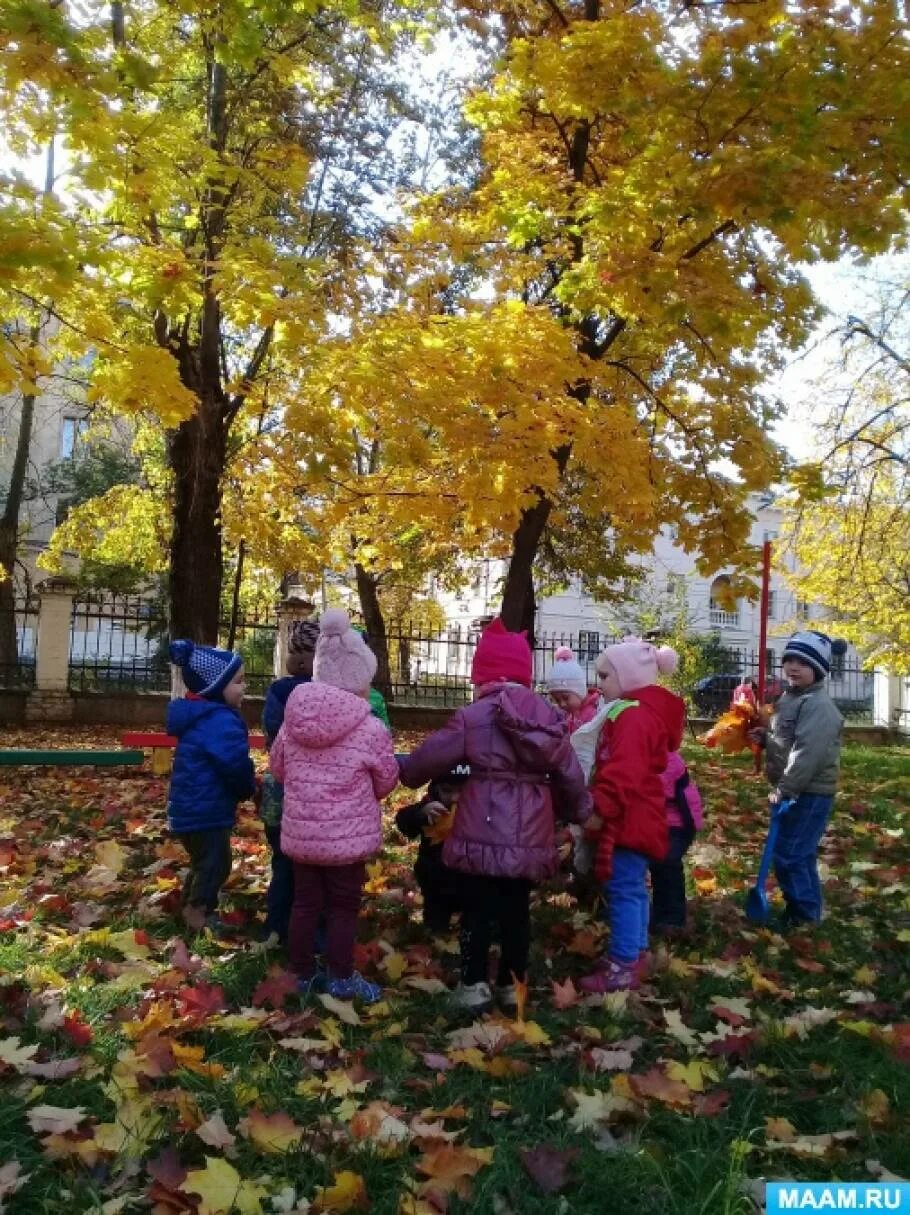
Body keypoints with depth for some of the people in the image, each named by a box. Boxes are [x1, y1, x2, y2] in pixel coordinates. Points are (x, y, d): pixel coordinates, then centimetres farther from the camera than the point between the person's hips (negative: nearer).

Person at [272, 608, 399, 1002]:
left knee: (304, 902, 16)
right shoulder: (370, 728, -16)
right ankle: (342, 979, 21)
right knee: (343, 906, 10)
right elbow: (387, 781, -3)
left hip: (300, 831, 5)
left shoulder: (292, 719, -2)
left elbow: (278, 768, 11)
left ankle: (304, 975, 28)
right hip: (348, 835, -4)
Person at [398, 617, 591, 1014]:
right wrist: (579, 811, 31)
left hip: (483, 834, -4)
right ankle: (513, 984, 27)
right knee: (517, 910, 18)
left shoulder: (473, 716, -11)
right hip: (529, 836, 5)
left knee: (477, 911, 10)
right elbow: (570, 775, 12)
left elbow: (426, 760, -2)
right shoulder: (550, 717, 4)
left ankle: (474, 986, 17)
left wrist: (401, 768, 21)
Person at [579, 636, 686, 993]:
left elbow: (624, 771, -29)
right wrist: (604, 808, 21)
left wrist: (600, 808, -30)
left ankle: (624, 966, -3)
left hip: (629, 818, -11)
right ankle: (634, 952, 28)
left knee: (624, 889, -7)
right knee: (632, 887, 17)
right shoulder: (635, 711, 17)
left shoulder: (633, 715, -19)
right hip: (635, 817, 11)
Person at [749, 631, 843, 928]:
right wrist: (765, 739, 7)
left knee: (789, 855, -7)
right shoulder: (792, 698, 14)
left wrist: (784, 788, -25)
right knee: (799, 853, 17)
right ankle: (804, 908, 27)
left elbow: (808, 753, -27)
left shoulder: (818, 705, -19)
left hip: (809, 794, -10)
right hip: (796, 791, 10)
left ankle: (803, 914, 6)